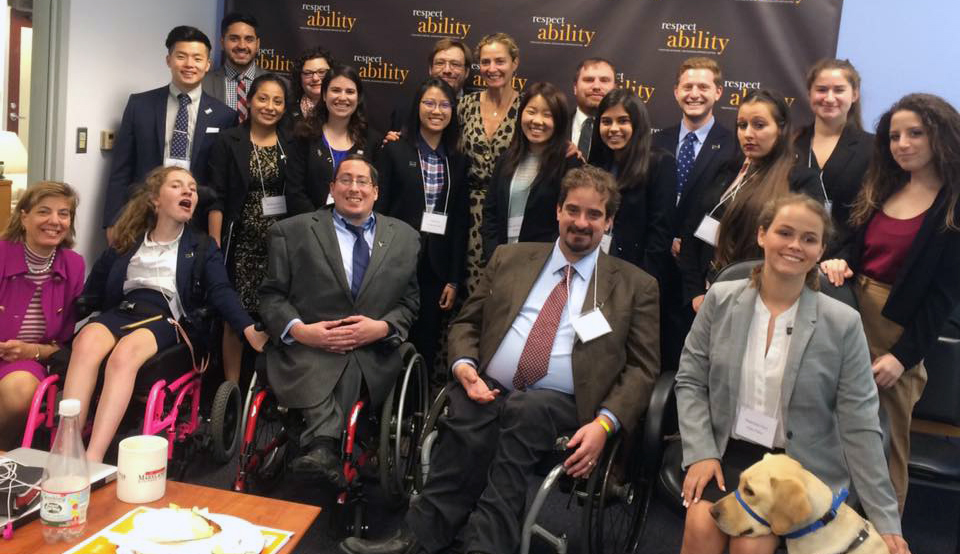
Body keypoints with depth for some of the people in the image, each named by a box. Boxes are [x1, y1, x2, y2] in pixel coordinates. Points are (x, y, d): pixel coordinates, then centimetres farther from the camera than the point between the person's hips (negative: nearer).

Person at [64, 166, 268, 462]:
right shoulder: (127, 244, 22)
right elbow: (92, 293, 23)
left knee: (124, 354, -35)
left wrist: (250, 329, -15)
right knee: (86, 342, -33)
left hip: (167, 318, -2)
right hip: (122, 310, 2)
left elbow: (221, 292, 1)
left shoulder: (202, 247, 17)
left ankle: (92, 461, -44)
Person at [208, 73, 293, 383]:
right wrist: (214, 245, -8)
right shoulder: (228, 142, 1)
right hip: (242, 243, -2)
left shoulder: (292, 145, 8)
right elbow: (217, 199, -3)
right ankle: (232, 387, 14)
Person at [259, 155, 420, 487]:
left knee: (347, 369, -33)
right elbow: (272, 295, 7)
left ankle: (320, 449, -31)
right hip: (305, 349, -1)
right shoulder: (292, 231, 9)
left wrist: (382, 327, -8)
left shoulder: (404, 237, 14)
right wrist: (299, 330, -12)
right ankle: (326, 451, -32)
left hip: (372, 354, 1)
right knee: (321, 372, -34)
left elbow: (409, 302, 13)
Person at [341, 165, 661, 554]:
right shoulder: (509, 258, 16)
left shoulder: (635, 286, 9)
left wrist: (605, 423, -12)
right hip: (487, 391, 2)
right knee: (469, 422, -32)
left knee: (524, 409, -34)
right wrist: (464, 365, -4)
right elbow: (467, 322, 18)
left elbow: (643, 367, 5)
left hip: (561, 407, -1)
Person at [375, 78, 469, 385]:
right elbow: (378, 209, -2)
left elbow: (461, 222, 8)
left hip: (437, 268, 3)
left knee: (427, 346, 6)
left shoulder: (458, 161, 9)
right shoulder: (395, 151, 1)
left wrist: (454, 279, 5)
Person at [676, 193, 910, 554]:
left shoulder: (842, 323, -7)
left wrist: (885, 520, -6)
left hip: (802, 466, -1)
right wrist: (700, 453, -11)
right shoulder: (720, 299, -2)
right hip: (727, 451, 2)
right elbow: (690, 381, 2)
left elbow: (860, 426, -5)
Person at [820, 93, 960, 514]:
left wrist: (905, 355, -14)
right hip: (852, 314, 5)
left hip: (900, 331, -5)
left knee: (886, 437, 9)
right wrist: (840, 261, -10)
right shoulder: (882, 187, 10)